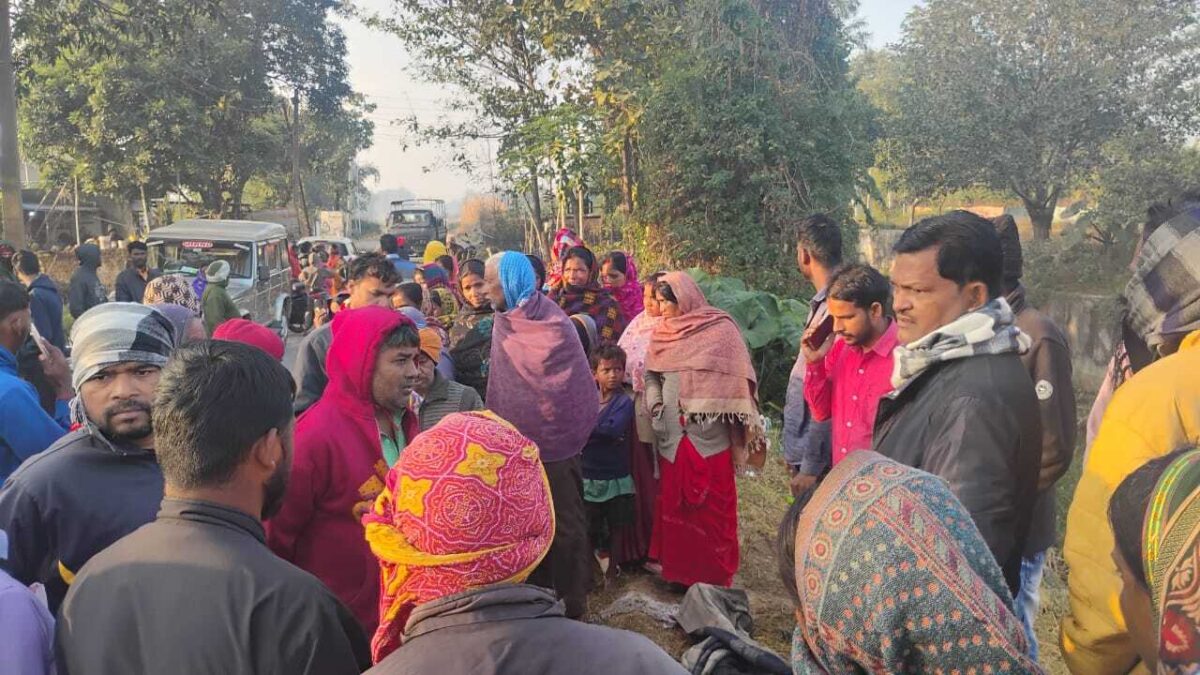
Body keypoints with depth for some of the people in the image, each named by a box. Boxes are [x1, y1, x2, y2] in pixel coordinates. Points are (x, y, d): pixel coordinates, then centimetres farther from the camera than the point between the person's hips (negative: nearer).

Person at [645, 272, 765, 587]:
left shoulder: (720, 329, -4)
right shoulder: (662, 333, 11)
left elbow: (732, 377, -6)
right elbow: (651, 374, 16)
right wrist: (655, 402, -1)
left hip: (709, 435, -4)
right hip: (672, 433, 5)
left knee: (711, 508, 2)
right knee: (673, 504, 11)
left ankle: (715, 575, 14)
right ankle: (678, 569, 24)